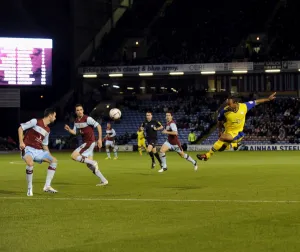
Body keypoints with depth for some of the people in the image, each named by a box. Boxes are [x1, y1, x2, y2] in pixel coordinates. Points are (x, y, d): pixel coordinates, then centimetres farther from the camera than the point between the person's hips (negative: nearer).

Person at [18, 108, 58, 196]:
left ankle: (47, 186, -3)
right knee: (30, 163, -36)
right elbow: (20, 128, -8)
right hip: (28, 148, -8)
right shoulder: (35, 122, -8)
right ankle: (29, 189, -18)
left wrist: (49, 156, 16)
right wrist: (21, 142, -17)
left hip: (39, 151, 8)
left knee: (54, 160, -4)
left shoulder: (47, 130, 14)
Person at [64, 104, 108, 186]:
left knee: (74, 156, -16)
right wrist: (69, 129, -7)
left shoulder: (87, 119, -16)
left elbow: (98, 126, -18)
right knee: (89, 165, 8)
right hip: (85, 143, 9)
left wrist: (100, 139, -22)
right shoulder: (76, 121, 8)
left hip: (90, 142, -9)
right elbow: (74, 132, 15)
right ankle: (103, 180, 12)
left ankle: (93, 163, -12)